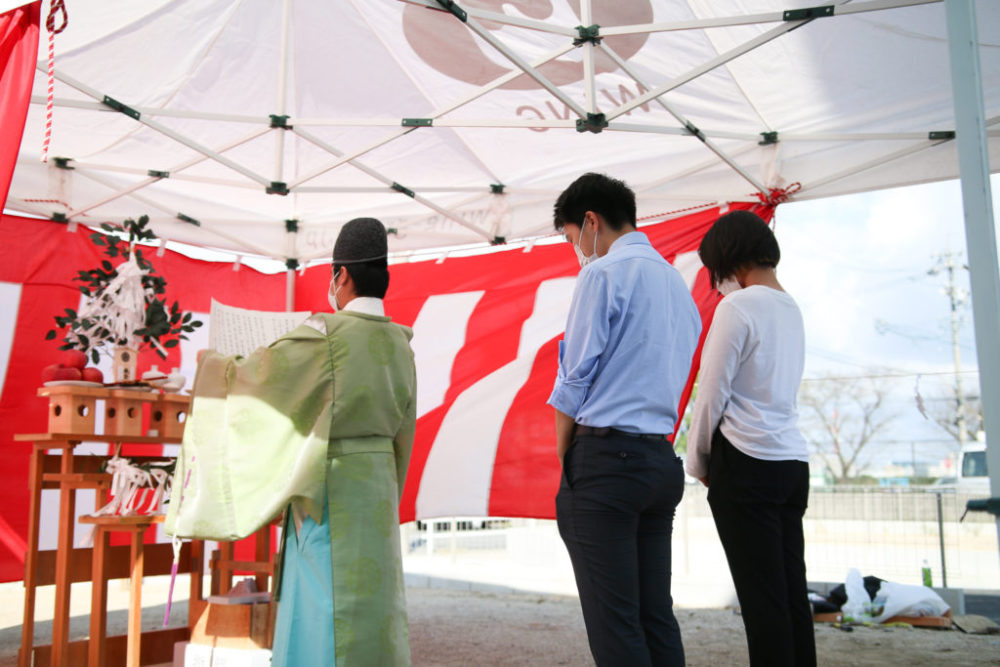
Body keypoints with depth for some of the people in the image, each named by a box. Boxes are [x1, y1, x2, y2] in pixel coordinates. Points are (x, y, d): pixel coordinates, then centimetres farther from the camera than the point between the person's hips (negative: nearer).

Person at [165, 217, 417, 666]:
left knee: (324, 614, 0)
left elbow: (248, 375, -8)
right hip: (376, 489, 7)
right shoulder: (399, 344, 8)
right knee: (371, 607, 13)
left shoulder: (326, 333, -13)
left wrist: (213, 366, 13)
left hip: (328, 490, -7)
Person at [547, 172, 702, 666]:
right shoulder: (677, 283, 17)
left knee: (614, 624, -2)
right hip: (662, 460, 8)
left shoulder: (603, 274, -8)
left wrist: (562, 459, 2)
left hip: (606, 458, -8)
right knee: (657, 615, 12)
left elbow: (574, 379, -9)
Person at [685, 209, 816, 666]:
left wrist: (697, 464, 3)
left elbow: (711, 395, -9)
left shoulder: (736, 307, -9)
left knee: (762, 598, -5)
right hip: (793, 461, 8)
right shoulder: (791, 309, 16)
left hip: (746, 462, -8)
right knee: (793, 594, 9)